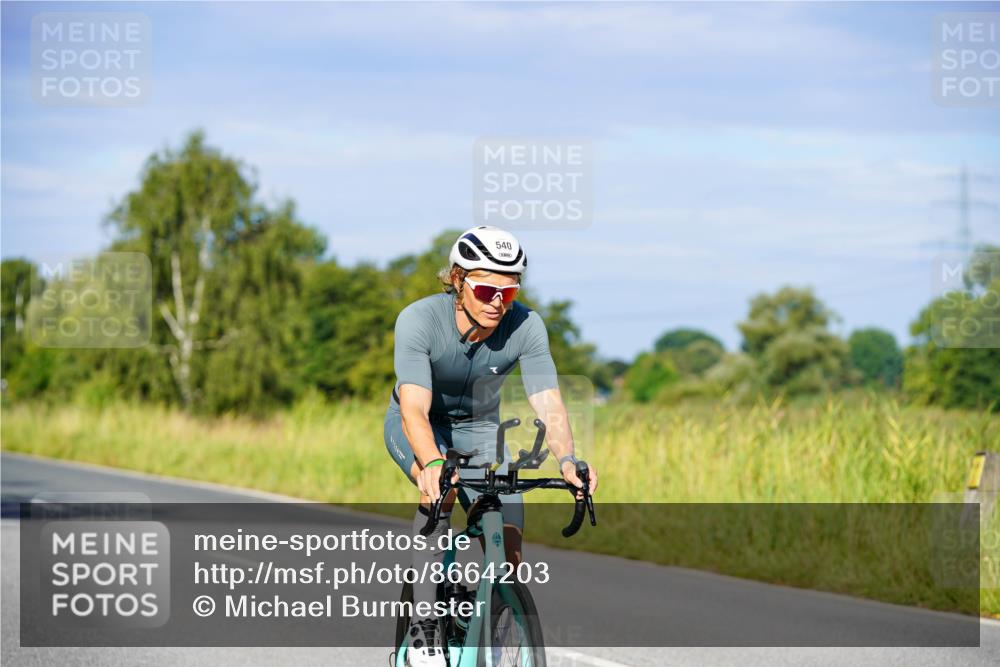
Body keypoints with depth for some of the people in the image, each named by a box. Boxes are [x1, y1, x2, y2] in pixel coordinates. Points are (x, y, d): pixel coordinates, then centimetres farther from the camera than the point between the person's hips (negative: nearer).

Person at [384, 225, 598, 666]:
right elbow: (414, 409, -41)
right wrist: (432, 464, -60)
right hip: (416, 426, -3)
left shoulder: (525, 327, -25)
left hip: (478, 429, 3)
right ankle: (424, 624, -27)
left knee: (509, 548, -13)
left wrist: (567, 460, -51)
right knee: (442, 489, -35)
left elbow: (548, 403, -31)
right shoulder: (419, 320, -32)